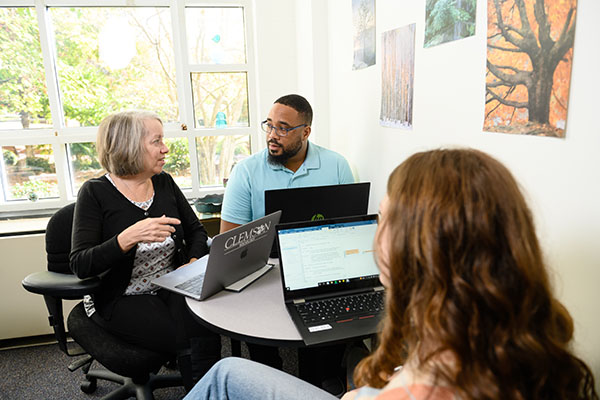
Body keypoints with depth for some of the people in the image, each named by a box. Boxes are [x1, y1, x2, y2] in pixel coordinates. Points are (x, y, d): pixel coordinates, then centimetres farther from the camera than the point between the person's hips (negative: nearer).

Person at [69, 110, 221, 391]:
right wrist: (129, 237, -31)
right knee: (193, 338, -24)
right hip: (120, 301, -4)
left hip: (170, 290, 4)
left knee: (204, 329, -25)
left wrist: (195, 262, -9)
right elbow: (80, 266, -15)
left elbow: (196, 230, 12)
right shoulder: (95, 193, -9)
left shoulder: (164, 183, 5)